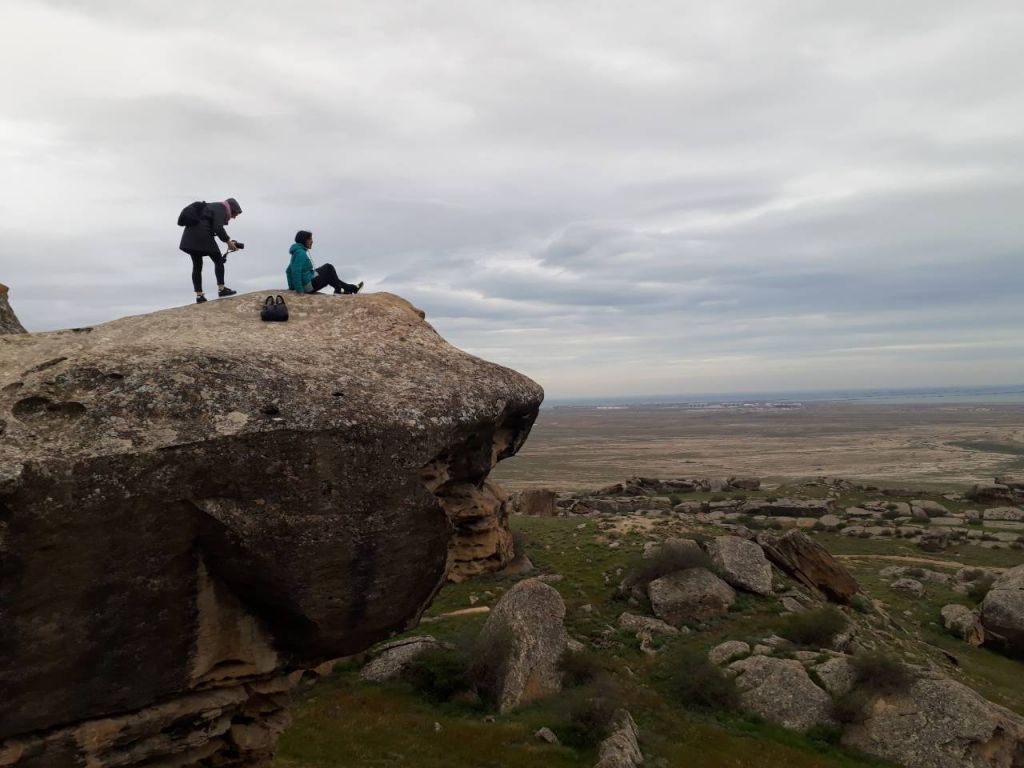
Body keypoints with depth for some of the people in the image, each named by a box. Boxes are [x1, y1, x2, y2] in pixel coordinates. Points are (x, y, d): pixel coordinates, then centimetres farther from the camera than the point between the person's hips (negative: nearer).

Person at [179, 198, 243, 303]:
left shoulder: (214, 207, 23)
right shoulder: (221, 209, -5)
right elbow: (218, 228, -18)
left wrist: (228, 241, 14)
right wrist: (228, 241, -9)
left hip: (190, 237, 9)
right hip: (201, 236, -9)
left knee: (197, 265, 9)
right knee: (218, 260, 6)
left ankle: (199, 296, 10)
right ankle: (221, 289, 7)